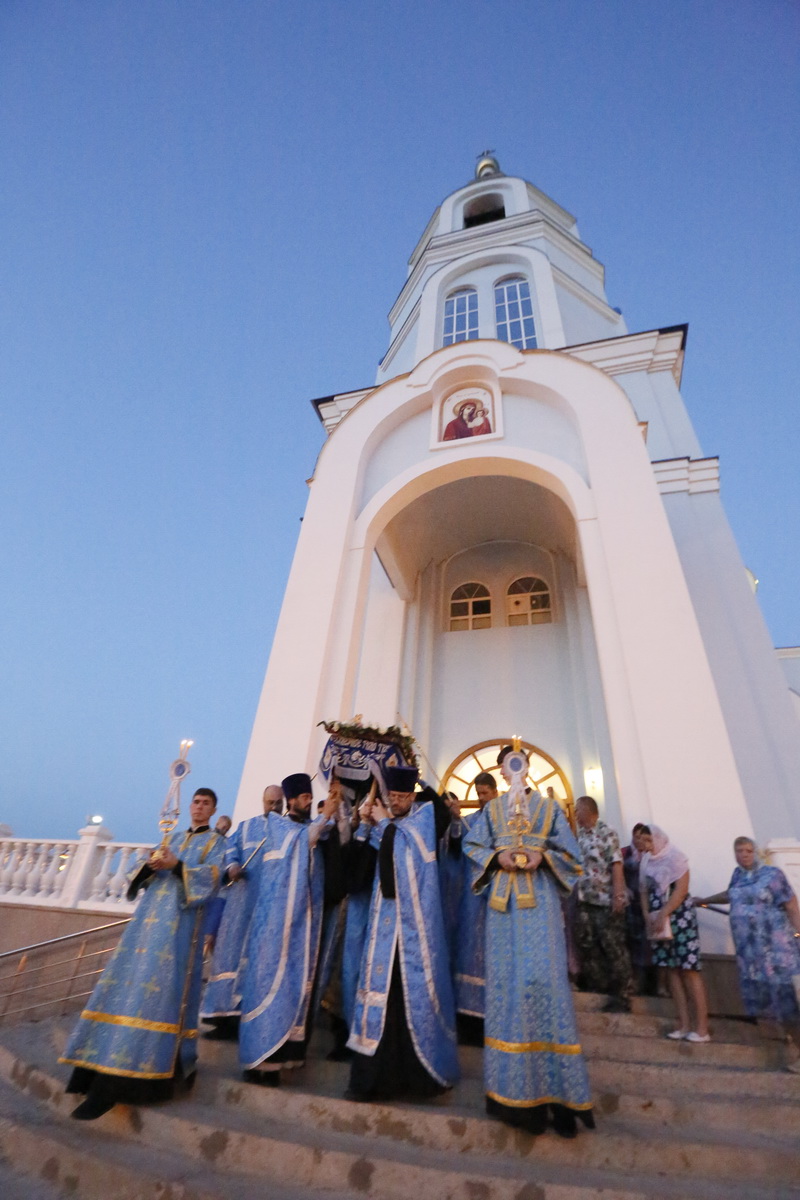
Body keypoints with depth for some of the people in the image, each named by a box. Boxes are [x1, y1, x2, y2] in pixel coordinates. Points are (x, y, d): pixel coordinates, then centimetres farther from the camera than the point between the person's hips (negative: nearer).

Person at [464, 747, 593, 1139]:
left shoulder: (549, 806, 9)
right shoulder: (491, 809, 11)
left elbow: (569, 852, 7)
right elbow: (473, 846, 9)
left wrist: (542, 858, -12)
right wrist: (497, 857, -10)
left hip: (540, 898, -1)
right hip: (503, 897, 2)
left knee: (542, 980, -8)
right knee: (505, 979, 2)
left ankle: (552, 1085, 3)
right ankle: (513, 1086, 15)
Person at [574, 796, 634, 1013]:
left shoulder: (606, 833, -10)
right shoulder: (578, 835, 10)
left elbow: (616, 865, -15)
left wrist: (618, 896, -19)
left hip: (606, 900, -7)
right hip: (583, 900, 7)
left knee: (614, 948, 2)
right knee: (587, 947, 13)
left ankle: (622, 996, 15)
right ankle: (598, 989, 27)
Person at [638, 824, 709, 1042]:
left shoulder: (675, 858, -6)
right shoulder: (646, 862, 11)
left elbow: (681, 890, -13)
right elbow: (644, 891, 10)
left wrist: (662, 915, -16)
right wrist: (647, 916, -5)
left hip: (679, 917, -6)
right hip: (658, 921, 6)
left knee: (689, 970, -6)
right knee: (671, 970, 4)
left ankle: (701, 1027, -1)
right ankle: (684, 1025, 10)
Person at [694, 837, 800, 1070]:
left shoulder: (772, 874, -5)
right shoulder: (738, 874, 11)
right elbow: (730, 895, 28)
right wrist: (702, 901, 35)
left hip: (774, 946, -5)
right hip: (748, 948, 5)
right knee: (762, 996, 2)